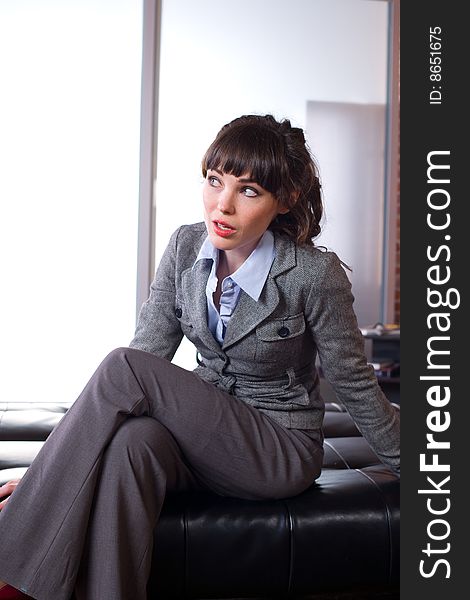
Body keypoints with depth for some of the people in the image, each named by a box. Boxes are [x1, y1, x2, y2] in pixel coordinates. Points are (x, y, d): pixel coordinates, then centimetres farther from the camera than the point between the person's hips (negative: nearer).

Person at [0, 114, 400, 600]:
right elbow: (149, 349, -4)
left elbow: (356, 386, -6)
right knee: (131, 439, -34)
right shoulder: (187, 246, -4)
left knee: (123, 369, -26)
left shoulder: (315, 275, -18)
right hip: (205, 426, 4)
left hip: (283, 449, -4)